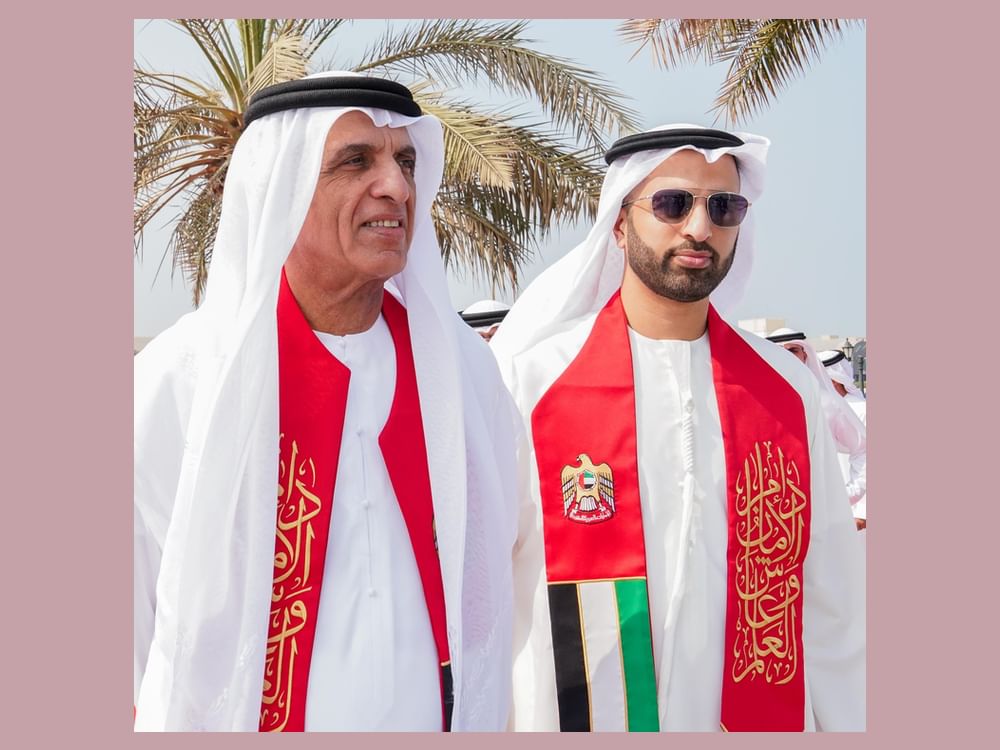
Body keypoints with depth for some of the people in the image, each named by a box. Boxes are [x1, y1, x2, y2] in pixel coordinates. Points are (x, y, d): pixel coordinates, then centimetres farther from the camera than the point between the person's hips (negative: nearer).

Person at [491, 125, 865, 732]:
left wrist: (849, 724, 0)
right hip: (577, 720, -2)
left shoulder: (790, 393, 2)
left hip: (761, 717, 3)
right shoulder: (529, 379, -8)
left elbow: (832, 613, 3)